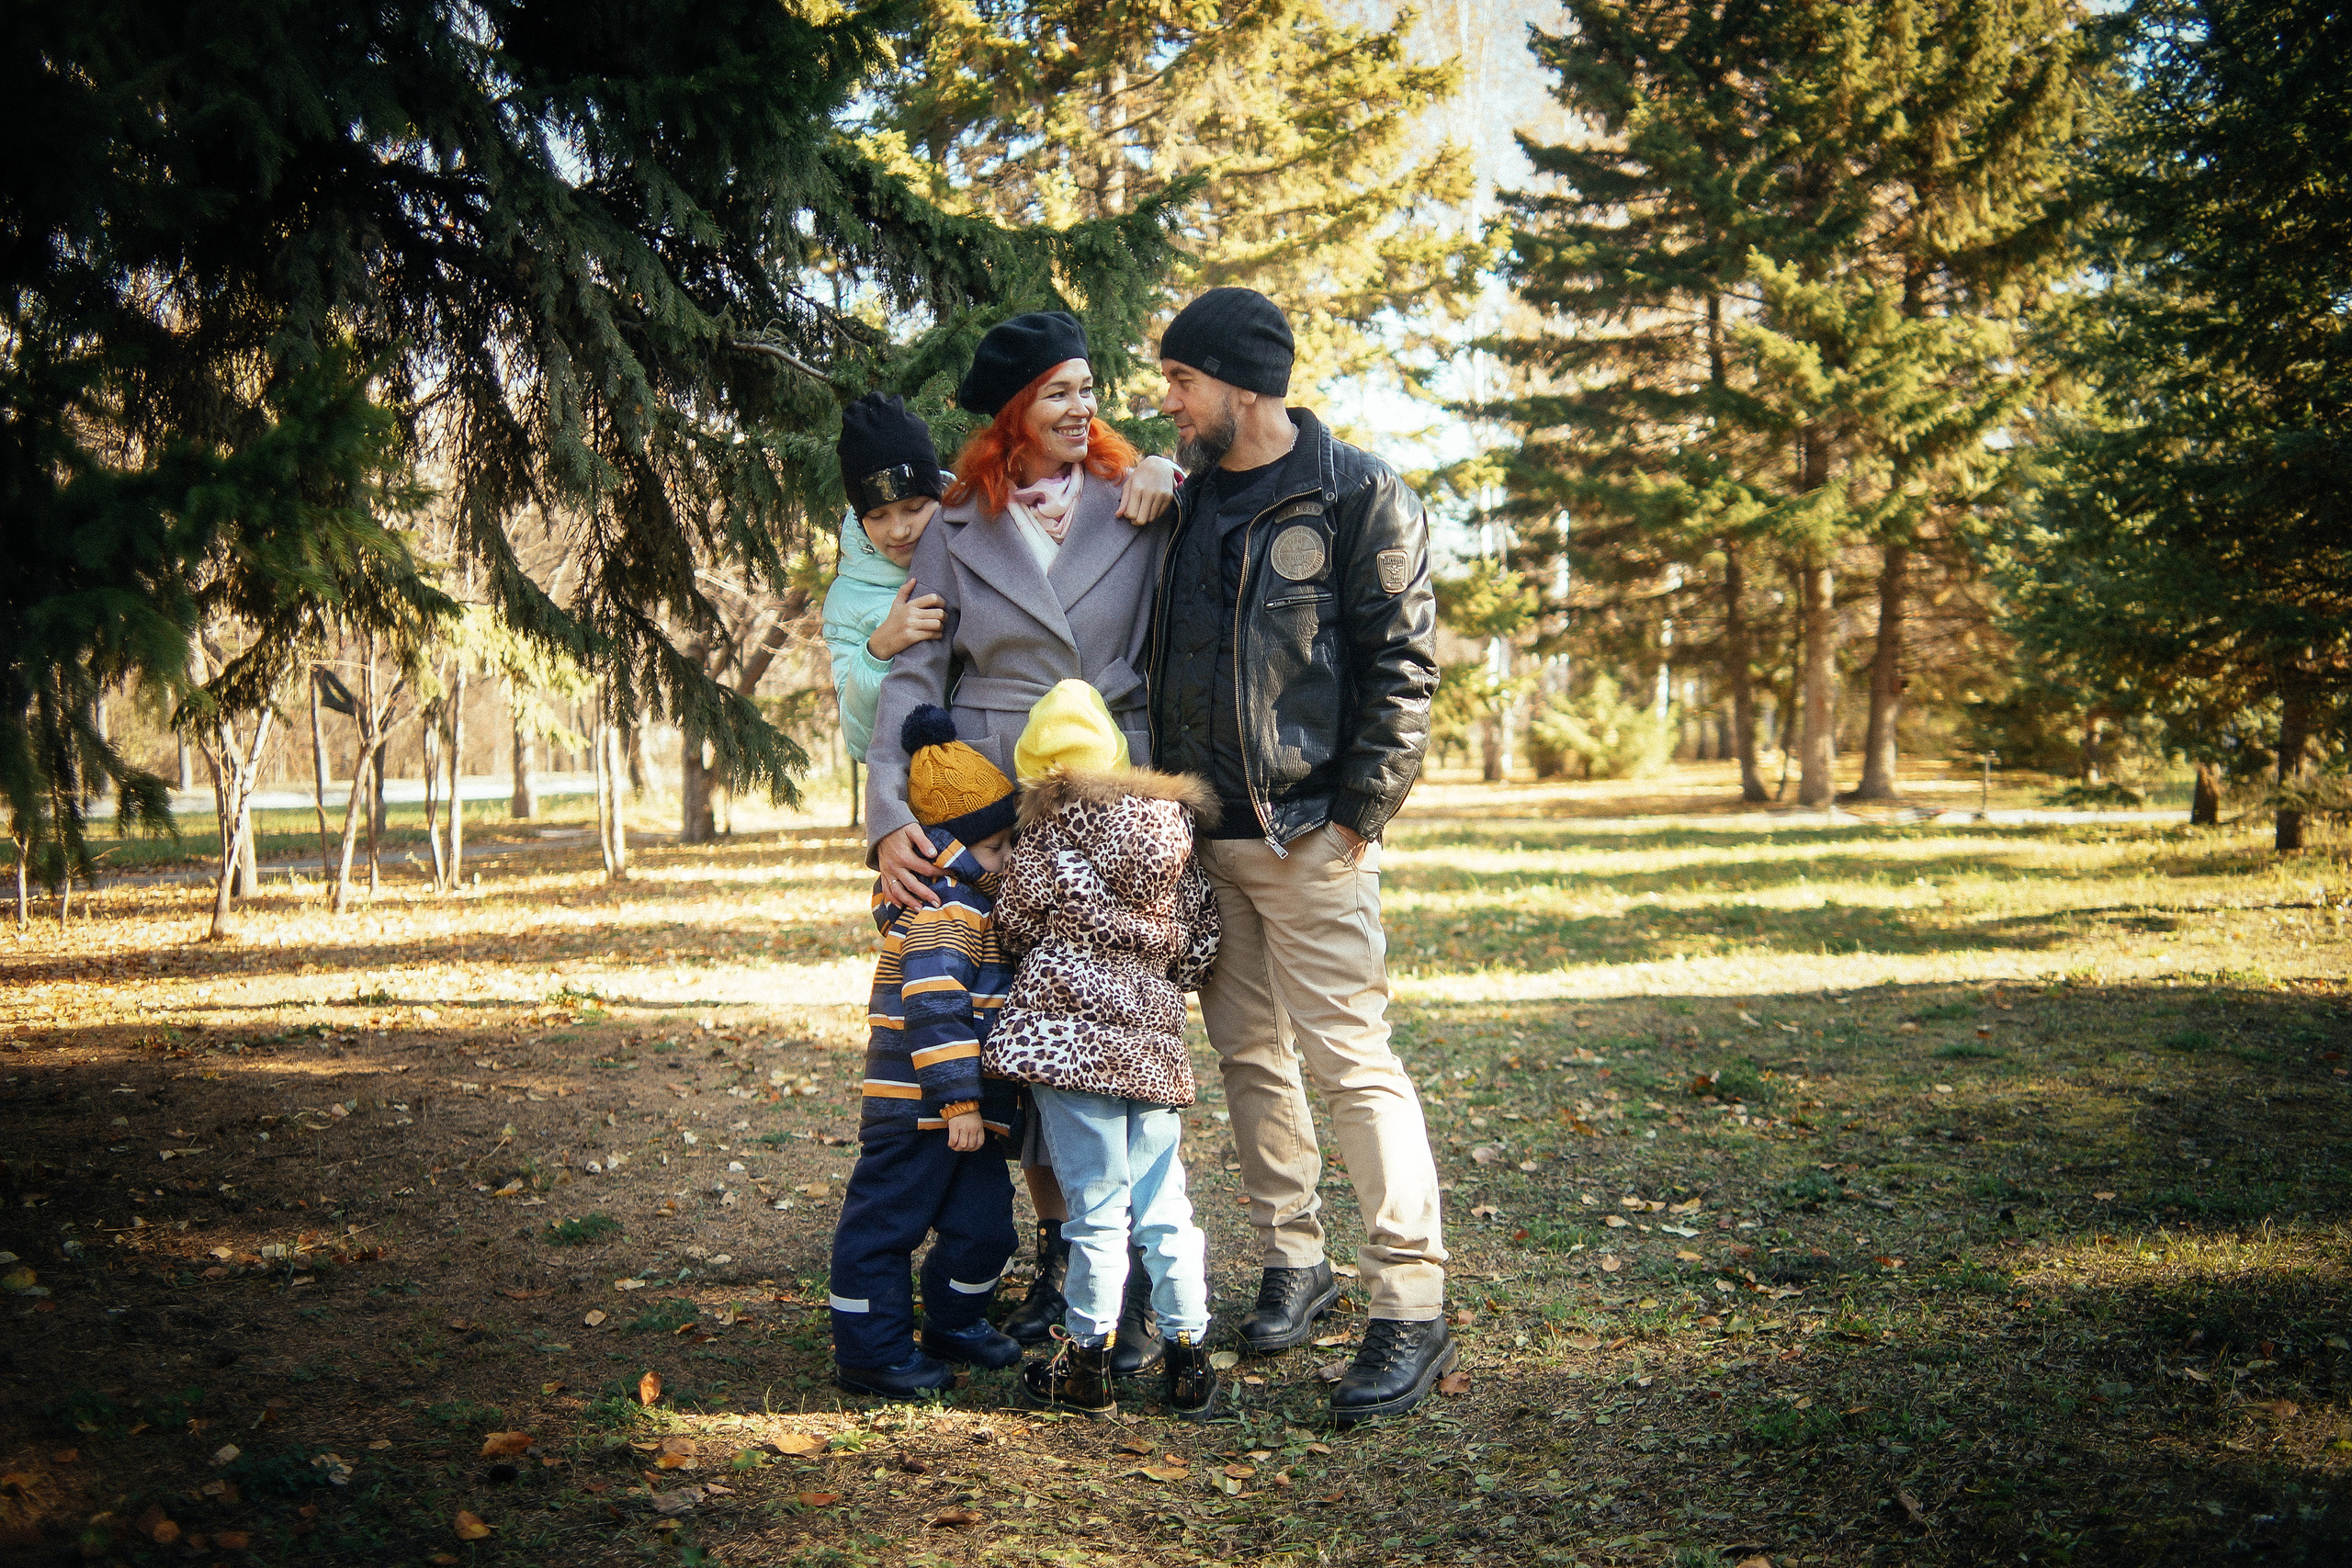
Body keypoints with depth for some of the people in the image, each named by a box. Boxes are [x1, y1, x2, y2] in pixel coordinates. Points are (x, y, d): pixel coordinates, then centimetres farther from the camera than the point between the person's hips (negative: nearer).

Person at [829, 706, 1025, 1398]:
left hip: (967, 1110, 10)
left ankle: (954, 1324, 33)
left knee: (984, 1225, 13)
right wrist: (959, 1101, -25)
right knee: (885, 1225, 1)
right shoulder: (945, 911, -17)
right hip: (917, 1109, -10)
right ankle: (872, 1352, 9)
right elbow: (935, 1006, -25)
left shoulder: (967, 906, 16)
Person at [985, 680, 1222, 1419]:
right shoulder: (1175, 824, 9)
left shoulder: (1047, 834, -5)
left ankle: (1087, 1361, 10)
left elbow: (1016, 923, 4)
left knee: (1097, 1205, 0)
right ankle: (1188, 1355, 14)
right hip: (1152, 1034, 5)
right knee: (1163, 1204, 10)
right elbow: (1202, 937, 11)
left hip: (1067, 1027, -4)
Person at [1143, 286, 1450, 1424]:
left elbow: (1405, 663, -9)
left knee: (1350, 1059, -9)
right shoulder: (1190, 498, 13)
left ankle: (1410, 1311, -3)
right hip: (1207, 836, 7)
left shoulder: (1359, 497, -6)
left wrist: (1360, 811, -14)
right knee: (1248, 1055, 12)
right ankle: (1292, 1266, 26)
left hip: (1310, 835, -7)